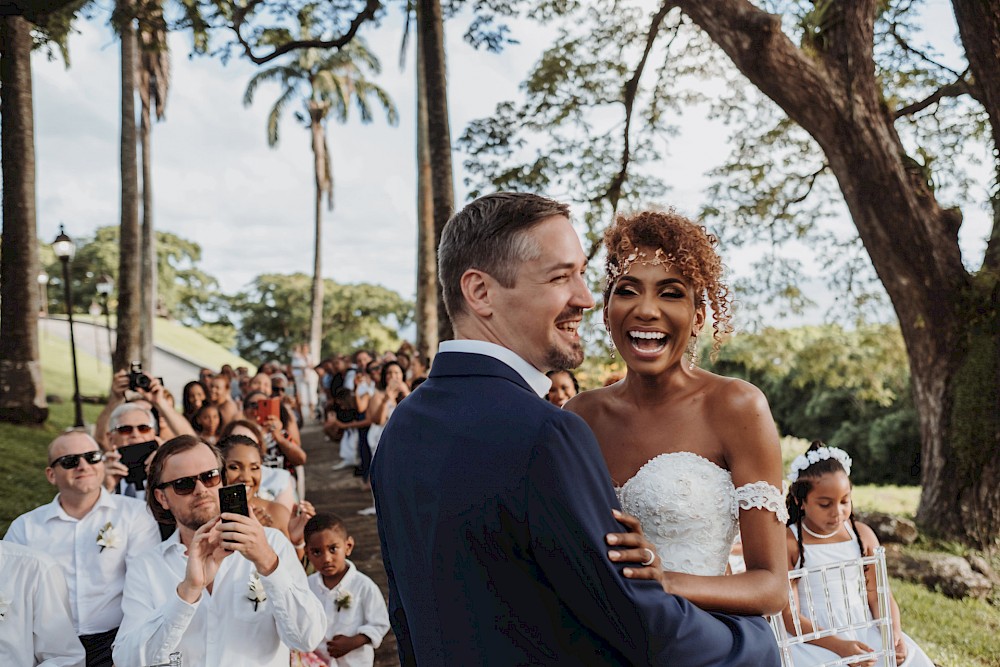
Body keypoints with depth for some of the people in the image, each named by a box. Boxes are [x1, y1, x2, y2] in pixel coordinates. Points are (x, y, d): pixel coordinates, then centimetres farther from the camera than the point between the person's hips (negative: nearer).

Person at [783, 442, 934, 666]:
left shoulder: (863, 535, 6)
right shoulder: (788, 544, -9)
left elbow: (879, 597, 9)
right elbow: (788, 615, -12)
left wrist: (894, 632, -12)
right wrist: (839, 646, -22)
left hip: (864, 631, 5)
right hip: (813, 638, -4)